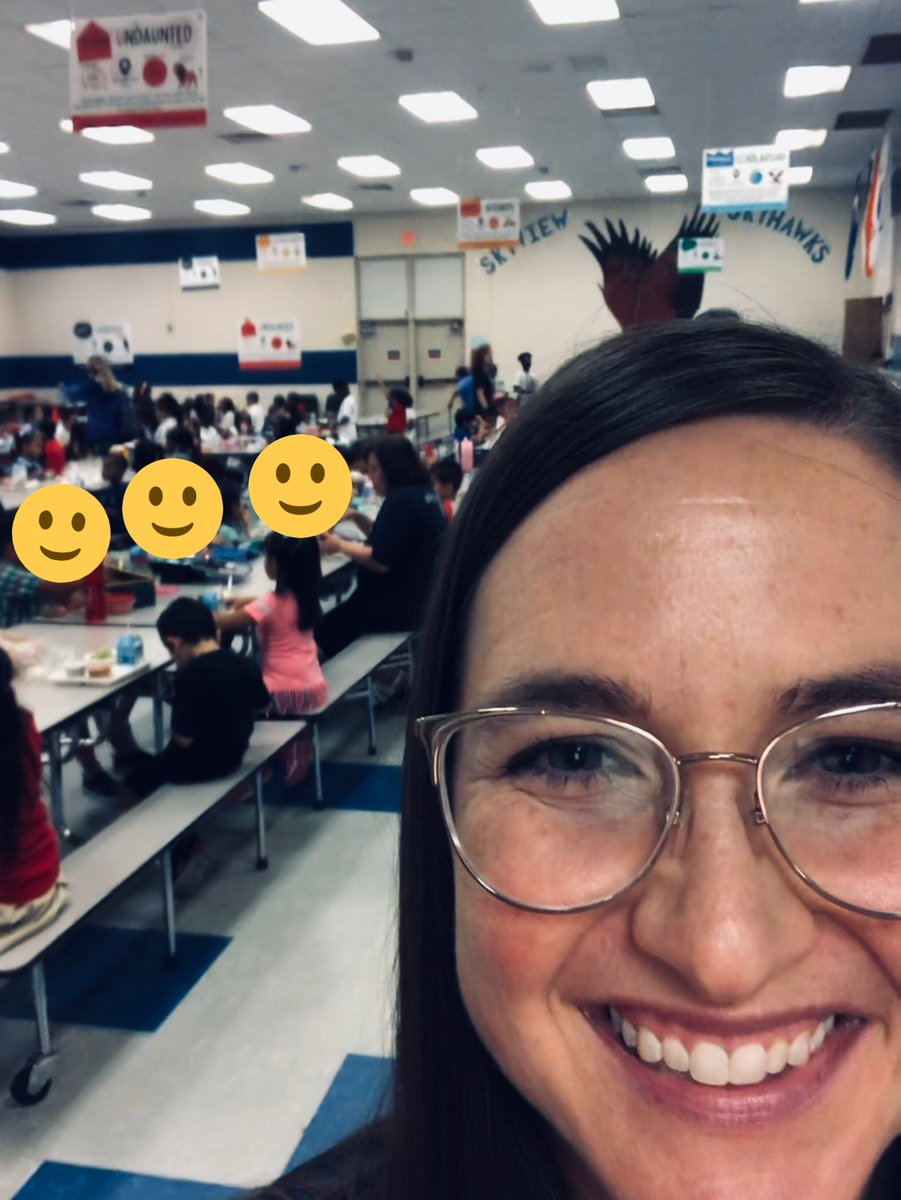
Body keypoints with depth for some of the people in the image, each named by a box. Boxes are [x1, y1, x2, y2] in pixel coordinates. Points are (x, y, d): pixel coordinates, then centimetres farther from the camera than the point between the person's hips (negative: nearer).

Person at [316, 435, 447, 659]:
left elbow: (382, 561, -25)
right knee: (340, 613, 20)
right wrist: (356, 517, 7)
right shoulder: (421, 493, 10)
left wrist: (340, 545, -12)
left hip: (401, 604, -10)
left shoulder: (401, 500, -21)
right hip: (420, 595, 10)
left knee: (324, 630, -2)